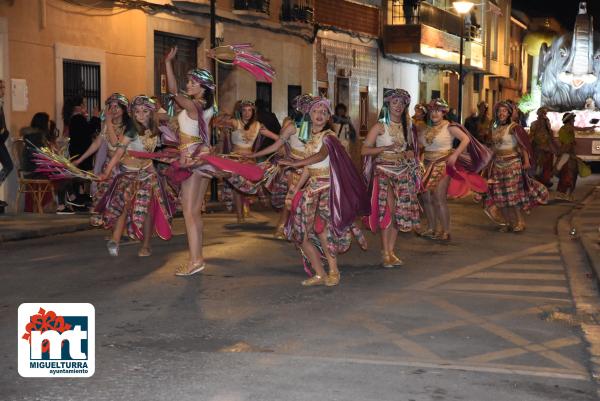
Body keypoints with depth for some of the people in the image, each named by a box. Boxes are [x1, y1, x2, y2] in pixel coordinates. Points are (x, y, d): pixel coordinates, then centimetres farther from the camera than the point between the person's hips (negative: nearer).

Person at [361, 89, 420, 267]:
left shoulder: (406, 127, 11)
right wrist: (386, 148, -21)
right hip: (383, 171, -5)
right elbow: (364, 150, -11)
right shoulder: (380, 126, -5)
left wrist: (410, 153, 0)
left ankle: (391, 251, 11)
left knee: (399, 212, 3)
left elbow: (411, 148, 24)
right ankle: (385, 254, -6)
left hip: (403, 172, 5)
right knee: (388, 211, -11)